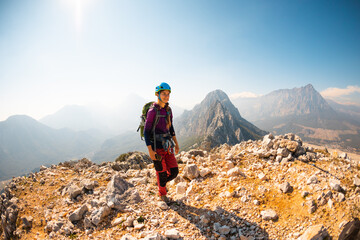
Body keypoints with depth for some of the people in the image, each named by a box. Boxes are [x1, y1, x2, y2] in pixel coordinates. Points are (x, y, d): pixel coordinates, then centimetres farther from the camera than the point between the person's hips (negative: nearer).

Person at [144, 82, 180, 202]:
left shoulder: (168, 109, 5)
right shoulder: (152, 111, -17)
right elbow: (146, 131, -15)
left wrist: (176, 143, 17)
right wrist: (150, 151, -18)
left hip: (167, 146, 6)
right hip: (157, 147, -6)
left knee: (174, 171, 7)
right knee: (162, 173, 8)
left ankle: (162, 182, 39)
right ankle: (162, 194, 35)